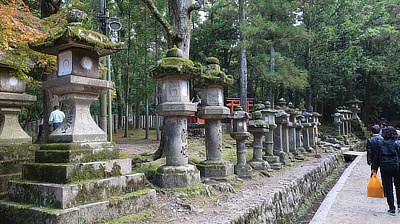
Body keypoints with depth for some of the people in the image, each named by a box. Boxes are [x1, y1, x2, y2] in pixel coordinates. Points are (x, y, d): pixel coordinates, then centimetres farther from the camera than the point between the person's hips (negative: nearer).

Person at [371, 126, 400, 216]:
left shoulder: (380, 143, 0)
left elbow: (376, 156, 3)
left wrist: (374, 168, 12)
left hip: (384, 168, 1)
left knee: (388, 188, 6)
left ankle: (392, 209, 9)